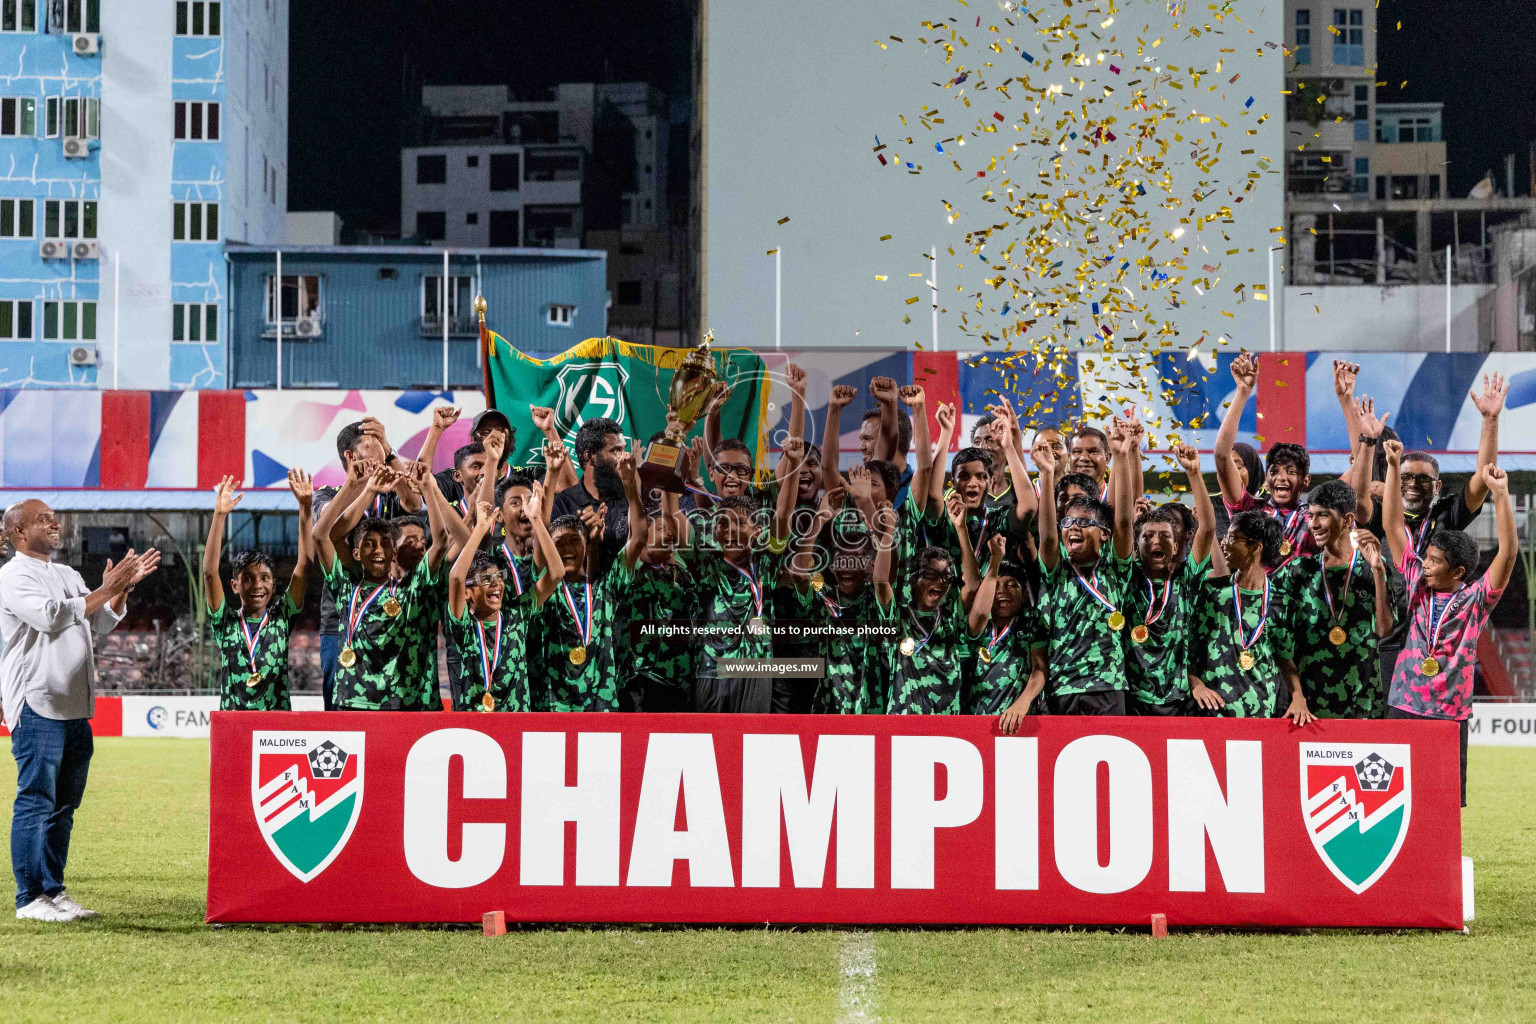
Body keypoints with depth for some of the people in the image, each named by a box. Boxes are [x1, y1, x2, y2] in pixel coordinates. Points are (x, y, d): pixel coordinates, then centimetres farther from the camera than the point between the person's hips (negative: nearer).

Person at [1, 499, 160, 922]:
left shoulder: (67, 576, 21)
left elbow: (103, 623, 18)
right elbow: (50, 617, -20)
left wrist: (125, 586, 3)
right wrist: (105, 590, -20)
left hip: (75, 707, 8)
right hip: (37, 706, -8)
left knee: (63, 806, 10)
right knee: (35, 802, -7)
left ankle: (53, 891, 16)